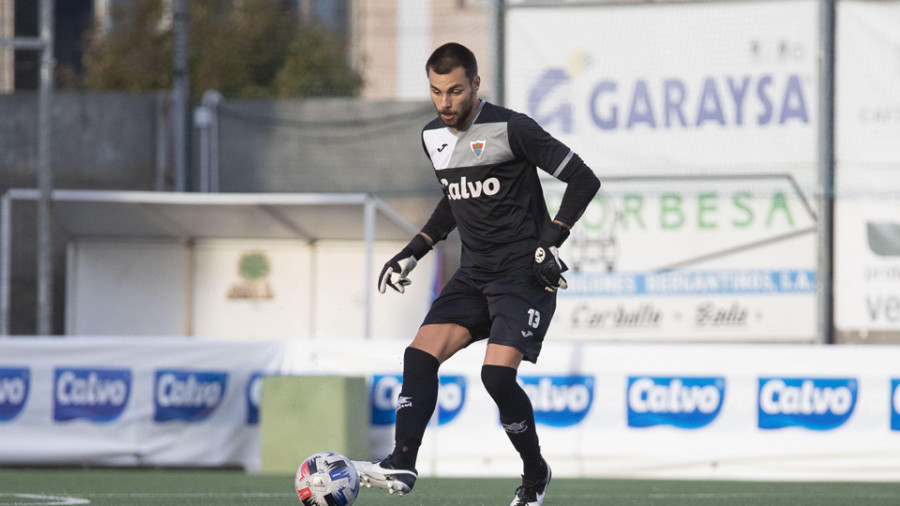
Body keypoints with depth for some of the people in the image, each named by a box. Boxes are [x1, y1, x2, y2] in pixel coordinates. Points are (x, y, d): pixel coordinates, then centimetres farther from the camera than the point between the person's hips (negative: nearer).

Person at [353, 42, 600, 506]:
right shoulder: (433, 137, 9)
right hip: (473, 275, 7)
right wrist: (413, 252, 19)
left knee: (497, 375, -19)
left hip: (523, 275, -7)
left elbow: (583, 180, -11)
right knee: (419, 355, -12)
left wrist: (550, 243, -16)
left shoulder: (510, 129, -14)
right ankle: (402, 465, -16)